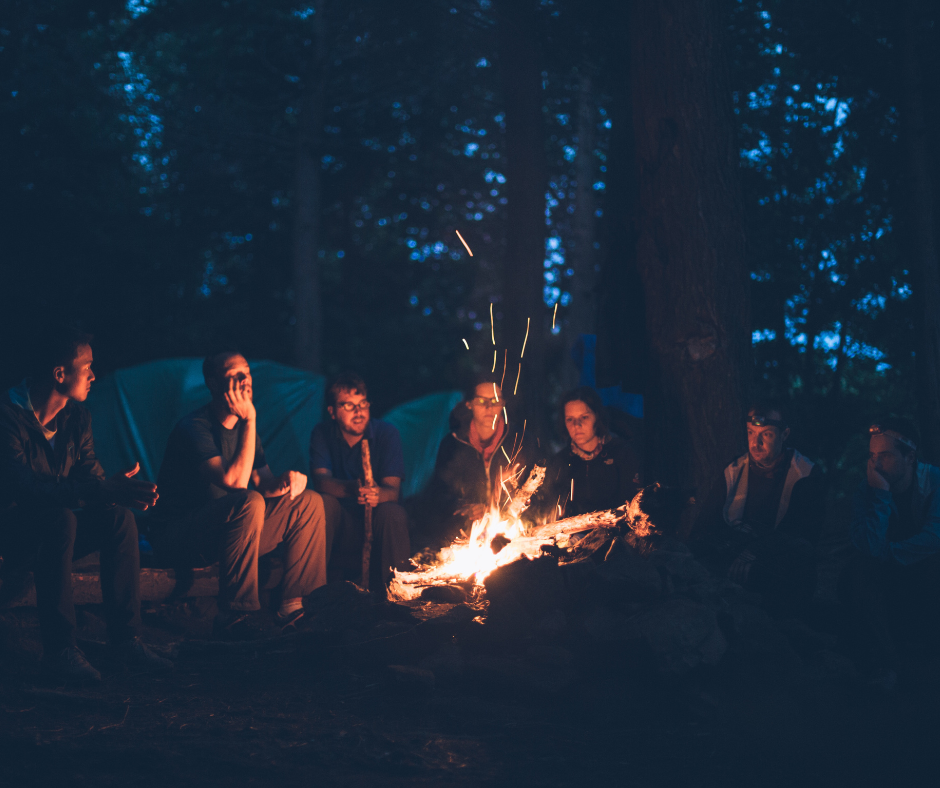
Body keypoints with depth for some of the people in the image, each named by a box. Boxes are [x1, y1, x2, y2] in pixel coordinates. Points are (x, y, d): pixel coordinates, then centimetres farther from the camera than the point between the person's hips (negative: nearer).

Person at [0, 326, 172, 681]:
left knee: (119, 517, -19)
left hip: (54, 530, 7)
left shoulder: (77, 418, 5)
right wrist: (103, 490, -41)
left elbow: (91, 476, 2)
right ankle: (59, 648, -32)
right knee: (59, 518, -36)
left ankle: (125, 636, -17)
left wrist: (120, 489, -25)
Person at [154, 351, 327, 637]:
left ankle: (294, 604, -4)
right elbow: (235, 482, -29)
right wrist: (250, 420, -26)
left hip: (224, 532, 9)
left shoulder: (242, 425, 10)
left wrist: (285, 480, -12)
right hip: (178, 535, -9)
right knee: (249, 503, -36)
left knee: (308, 502, 0)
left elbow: (261, 481, 13)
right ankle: (235, 614, -29)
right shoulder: (194, 428, -18)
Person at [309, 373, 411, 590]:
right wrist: (351, 489, -40)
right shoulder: (322, 433, -1)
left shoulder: (387, 433, -5)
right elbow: (321, 480, -17)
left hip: (376, 521, 0)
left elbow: (393, 488, -15)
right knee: (323, 503, -29)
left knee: (393, 513, -32)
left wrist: (378, 494, -43)